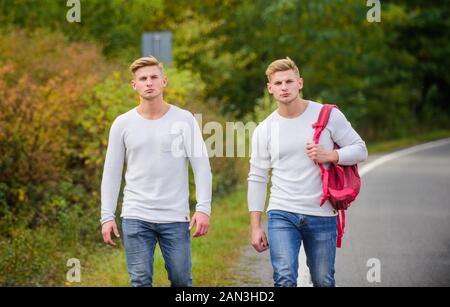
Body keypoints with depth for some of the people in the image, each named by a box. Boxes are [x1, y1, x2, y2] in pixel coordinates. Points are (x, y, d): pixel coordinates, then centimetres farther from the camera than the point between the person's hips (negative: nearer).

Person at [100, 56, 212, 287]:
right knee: (141, 282, -1)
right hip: (136, 217, 0)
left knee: (181, 281, 4)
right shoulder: (123, 124, 4)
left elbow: (201, 166, -1)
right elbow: (111, 173, 7)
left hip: (175, 217, 0)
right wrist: (107, 216, 1)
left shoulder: (184, 120, 1)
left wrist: (203, 208, -10)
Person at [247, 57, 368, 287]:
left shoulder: (328, 115, 0)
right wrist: (255, 226, 2)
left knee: (323, 282, 8)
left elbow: (359, 149, 4)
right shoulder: (264, 130, 4)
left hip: (322, 215, 0)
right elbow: (257, 179, 7)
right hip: (281, 215, 0)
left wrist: (329, 155, -15)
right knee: (285, 280, -15)